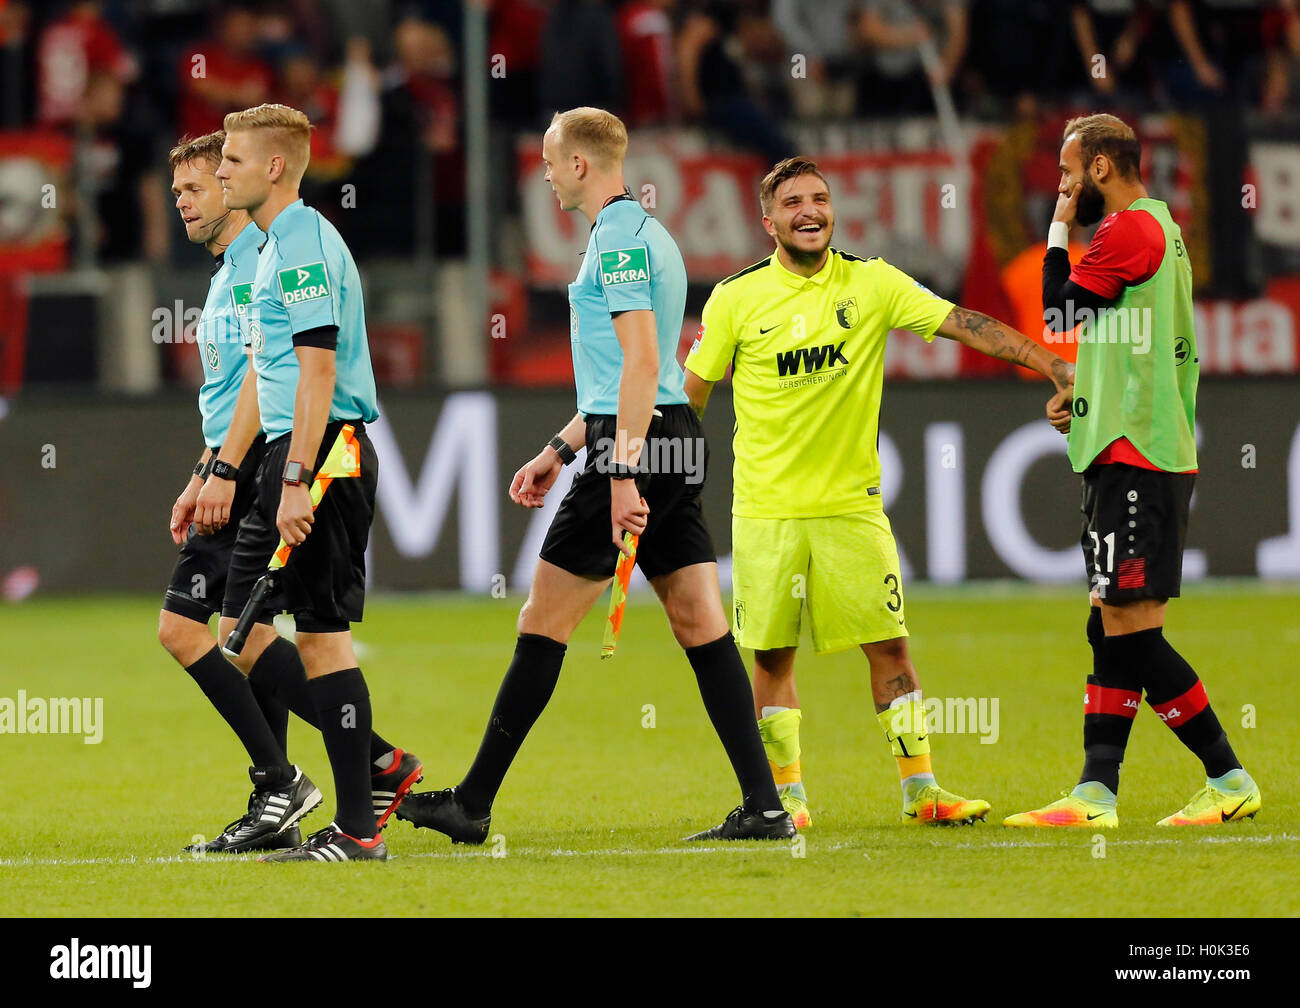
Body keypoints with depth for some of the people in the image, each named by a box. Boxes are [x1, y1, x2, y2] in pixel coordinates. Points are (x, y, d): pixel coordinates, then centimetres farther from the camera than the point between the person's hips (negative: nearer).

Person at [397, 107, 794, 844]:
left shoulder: (619, 237, -12)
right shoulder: (643, 232, 20)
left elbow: (641, 362, -21)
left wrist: (623, 474, -24)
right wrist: (560, 450, 30)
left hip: (638, 445, -10)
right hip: (674, 435, 10)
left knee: (545, 622, -2)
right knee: (701, 623, 4)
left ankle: (474, 804, 3)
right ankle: (765, 805, -3)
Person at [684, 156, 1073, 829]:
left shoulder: (872, 284, -1)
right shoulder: (736, 299, -2)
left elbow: (964, 323, -4)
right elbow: (690, 392, 7)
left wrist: (1052, 366, -13)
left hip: (852, 502, 1)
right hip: (766, 510, -1)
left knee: (888, 646, -3)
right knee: (772, 656, 3)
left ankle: (921, 790, 5)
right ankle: (785, 794, 15)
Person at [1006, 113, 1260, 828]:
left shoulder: (1130, 229, -12)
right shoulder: (1158, 227, 20)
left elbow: (1059, 308, -7)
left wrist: (1059, 227, 4)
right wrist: (1085, 394, 16)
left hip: (1134, 457, -11)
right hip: (1128, 453, 11)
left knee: (1129, 626, -11)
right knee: (1113, 626, 7)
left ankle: (1229, 779, -8)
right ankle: (1096, 794, 5)